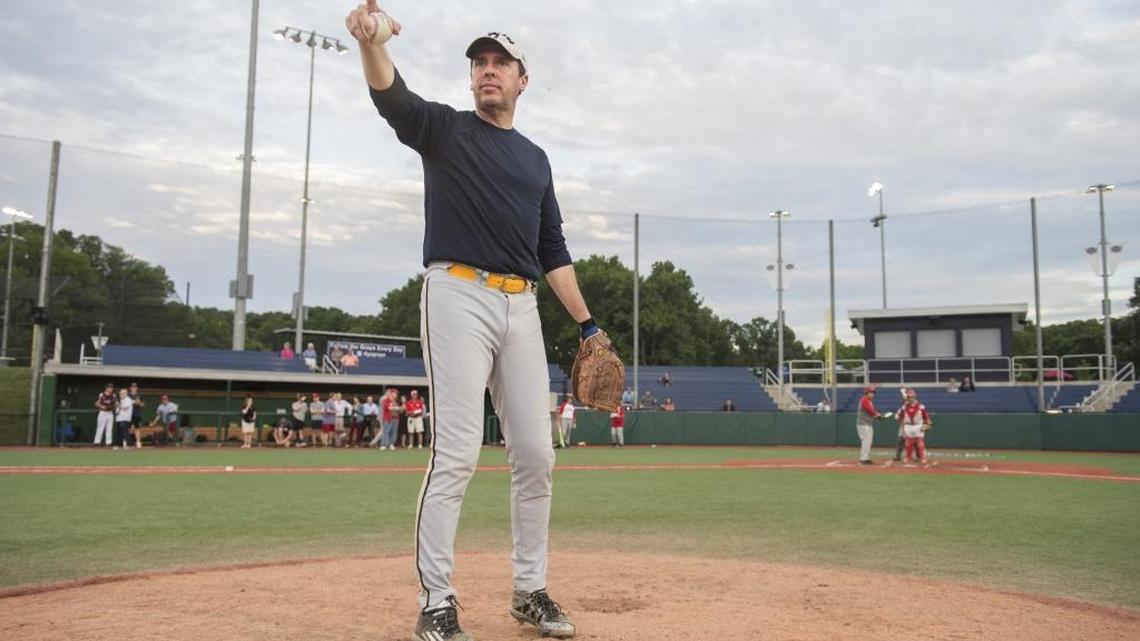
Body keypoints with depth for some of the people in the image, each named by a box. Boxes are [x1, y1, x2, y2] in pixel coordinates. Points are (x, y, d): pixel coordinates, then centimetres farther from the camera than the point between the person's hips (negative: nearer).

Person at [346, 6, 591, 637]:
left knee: (535, 455, 5)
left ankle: (529, 591, 18)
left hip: (522, 307, 5)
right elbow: (391, 97, -15)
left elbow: (552, 250, 19)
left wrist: (587, 325, 12)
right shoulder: (443, 129, 8)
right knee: (456, 454, -10)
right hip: (458, 297, -5)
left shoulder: (536, 158, 21)